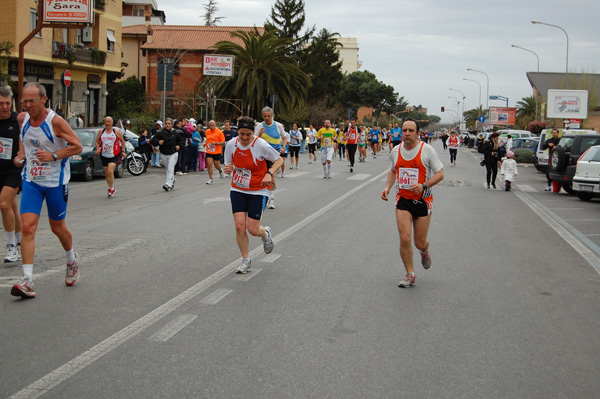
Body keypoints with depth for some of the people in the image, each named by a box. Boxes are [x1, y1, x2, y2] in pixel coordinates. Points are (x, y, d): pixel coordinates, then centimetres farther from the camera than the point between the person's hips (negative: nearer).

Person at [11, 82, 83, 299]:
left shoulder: (55, 121, -16)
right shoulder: (22, 118, 0)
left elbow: (77, 146, -12)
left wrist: (53, 155, -23)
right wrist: (21, 154, 2)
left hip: (56, 182, -3)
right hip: (31, 181, 3)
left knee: (58, 228, 11)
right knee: (27, 227, -11)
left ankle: (72, 260, 42)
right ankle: (27, 282, -14)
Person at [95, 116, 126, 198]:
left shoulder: (117, 132, -2)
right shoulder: (101, 132, 5)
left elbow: (122, 141, 11)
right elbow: (97, 142, 12)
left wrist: (123, 151, 4)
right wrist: (98, 148, -8)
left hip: (114, 155, -4)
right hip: (104, 156, 4)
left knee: (110, 171, -21)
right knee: (106, 173, 10)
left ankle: (111, 188, -9)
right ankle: (112, 188, 28)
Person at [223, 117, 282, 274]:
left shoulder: (261, 145, -17)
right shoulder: (231, 144, -6)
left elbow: (279, 160, -5)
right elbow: (229, 165, 7)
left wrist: (269, 173, -22)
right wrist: (228, 169, -17)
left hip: (258, 192, -3)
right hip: (237, 190, 3)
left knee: (253, 229, -6)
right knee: (239, 226, -7)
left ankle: (266, 234, 33)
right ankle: (246, 260, 12)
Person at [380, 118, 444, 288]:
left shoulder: (427, 150, -9)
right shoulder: (396, 150, 3)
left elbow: (440, 174, -7)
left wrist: (424, 185, -22)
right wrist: (387, 187, 5)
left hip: (423, 201, -2)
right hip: (403, 199, 2)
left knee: (420, 243, 4)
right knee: (405, 239, -11)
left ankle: (424, 251, 43)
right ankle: (410, 275, 6)